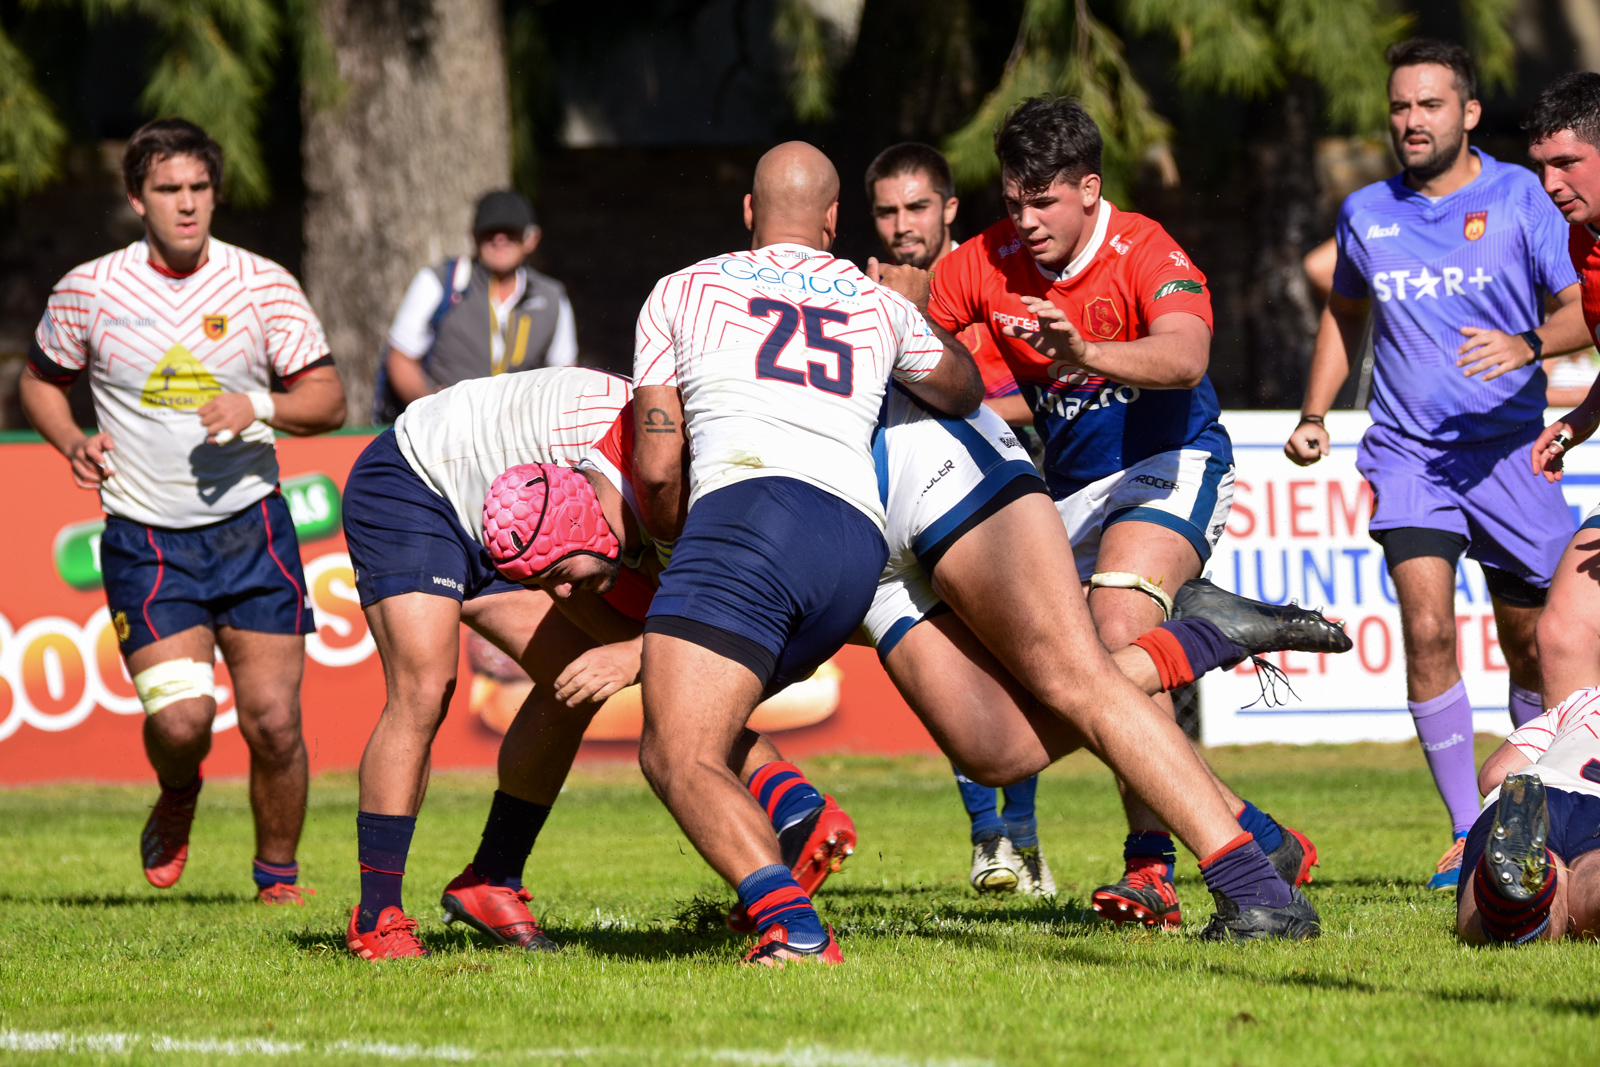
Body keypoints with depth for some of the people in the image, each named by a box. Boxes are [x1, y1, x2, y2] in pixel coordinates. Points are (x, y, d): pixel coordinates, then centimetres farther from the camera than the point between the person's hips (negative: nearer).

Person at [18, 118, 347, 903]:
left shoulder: (262, 285, -1)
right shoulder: (88, 290, -1)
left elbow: (328, 400, 1)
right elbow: (41, 381, 15)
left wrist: (259, 408, -18)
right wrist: (73, 443, -5)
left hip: (250, 525, 1)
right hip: (143, 539, -1)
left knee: (273, 721, -6)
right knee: (180, 718, -16)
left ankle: (277, 875, 16)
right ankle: (177, 800, 21)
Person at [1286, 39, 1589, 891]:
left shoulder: (1522, 199, -2)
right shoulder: (1365, 213, 7)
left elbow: (1580, 310, -6)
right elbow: (1344, 313, 24)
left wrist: (1528, 345, -26)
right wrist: (1313, 414, 14)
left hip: (1509, 450, -1)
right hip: (1407, 453, 1)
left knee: (1532, 648, 5)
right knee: (1427, 629, -16)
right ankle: (1468, 833, -11)